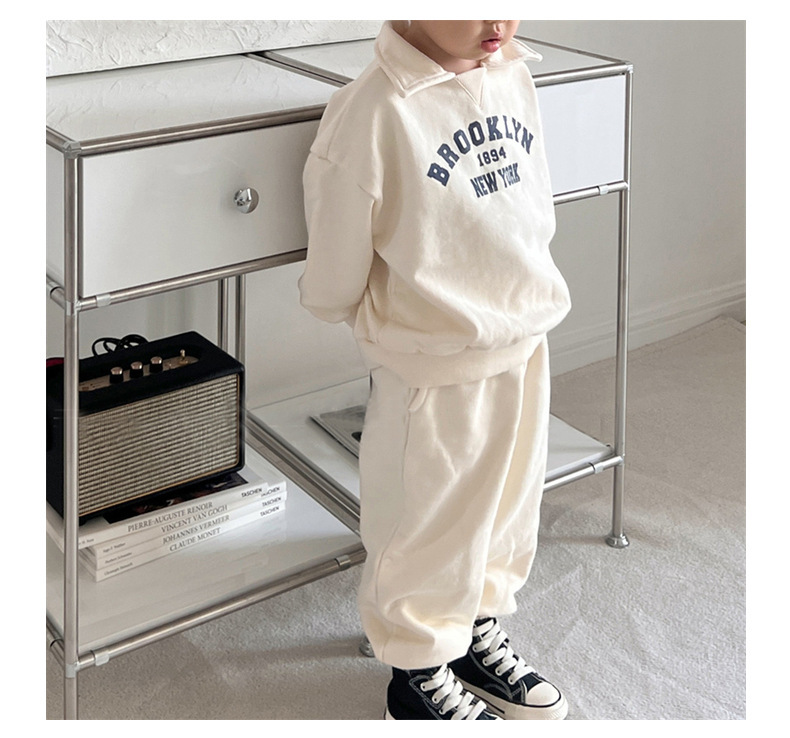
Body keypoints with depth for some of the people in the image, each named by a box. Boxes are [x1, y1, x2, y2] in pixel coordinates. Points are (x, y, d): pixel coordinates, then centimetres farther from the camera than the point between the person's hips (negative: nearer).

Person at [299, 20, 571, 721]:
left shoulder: (515, 75, 0)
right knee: (432, 522, 10)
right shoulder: (375, 112, -23)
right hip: (434, 364, -7)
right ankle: (419, 676, 32)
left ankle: (478, 634, 45)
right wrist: (390, 318, 4)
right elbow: (334, 280, -12)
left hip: (525, 341, 7)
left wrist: (526, 297, 16)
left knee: (509, 502, 22)